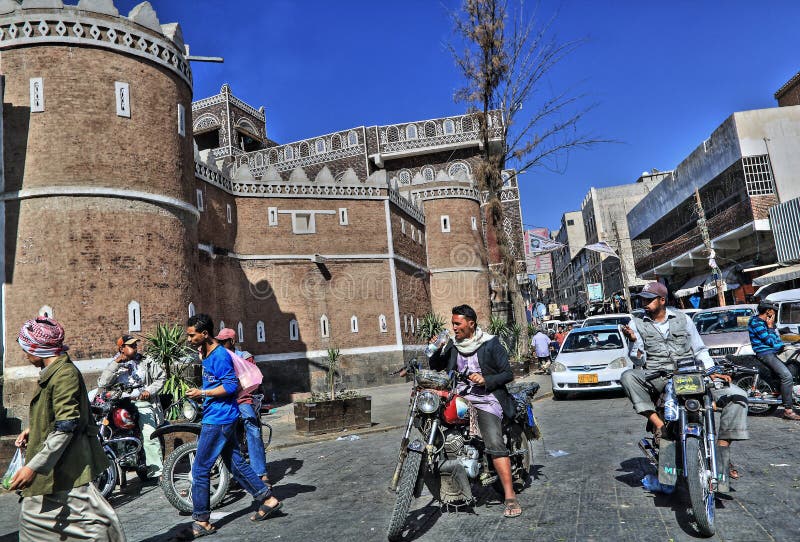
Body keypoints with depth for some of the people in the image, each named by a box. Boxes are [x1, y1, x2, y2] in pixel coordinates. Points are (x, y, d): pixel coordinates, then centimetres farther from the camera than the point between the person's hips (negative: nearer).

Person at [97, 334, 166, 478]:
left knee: (149, 435, -16)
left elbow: (161, 376, 13)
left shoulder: (146, 362, 12)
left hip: (142, 402, -2)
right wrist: (116, 363, -10)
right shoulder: (115, 365, 11)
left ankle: (157, 470, -14)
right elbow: (102, 383, -5)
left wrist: (150, 391, -2)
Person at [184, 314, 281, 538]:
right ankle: (268, 500, 21)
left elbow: (231, 385, -21)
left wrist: (202, 393, -18)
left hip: (218, 419, -10)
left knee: (200, 469, -3)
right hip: (223, 418, 10)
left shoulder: (219, 355, -17)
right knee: (236, 464, 14)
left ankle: (201, 522, 8)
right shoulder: (206, 353, 12)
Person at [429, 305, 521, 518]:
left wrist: (486, 380, -16)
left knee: (495, 444, -21)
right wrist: (436, 351, -2)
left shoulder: (491, 345, 0)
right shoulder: (452, 346, 14)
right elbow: (436, 368, 15)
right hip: (459, 398, 6)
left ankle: (510, 498, -19)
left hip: (486, 400, -5)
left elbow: (508, 374, -1)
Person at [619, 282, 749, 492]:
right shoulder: (637, 323, 8)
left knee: (737, 396, -16)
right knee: (628, 376, -35)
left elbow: (699, 349, 15)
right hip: (656, 378, -2)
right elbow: (637, 358, 2)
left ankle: (722, 454, -15)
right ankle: (658, 424, -30)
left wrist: (712, 371, 0)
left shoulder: (682, 319, 12)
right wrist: (634, 341, -18)